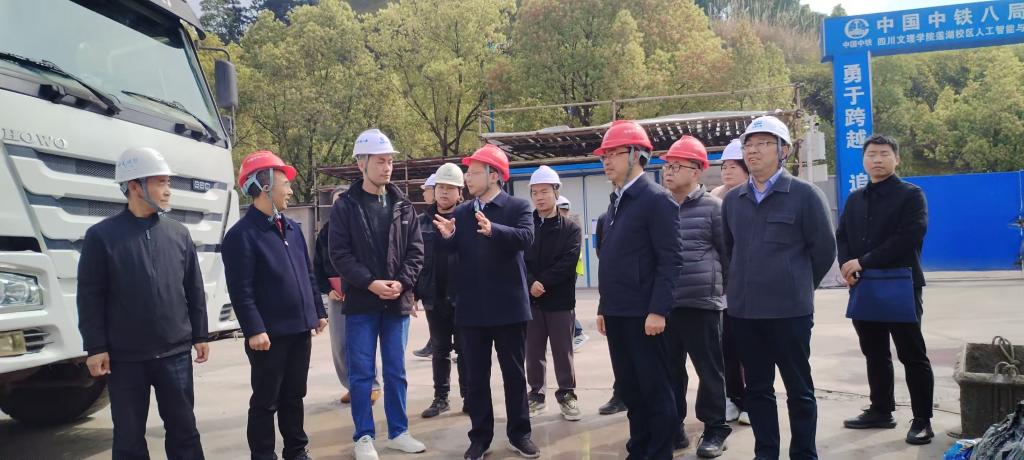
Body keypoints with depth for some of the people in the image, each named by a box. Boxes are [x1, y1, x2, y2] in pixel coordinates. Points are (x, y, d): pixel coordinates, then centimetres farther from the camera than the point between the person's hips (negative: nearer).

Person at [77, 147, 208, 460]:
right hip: (124, 357, -2)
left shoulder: (178, 233, 6)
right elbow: (90, 298, -4)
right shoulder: (102, 235, -3)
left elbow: (194, 290, 9)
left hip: (176, 352, 2)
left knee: (183, 428, 10)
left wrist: (200, 335, 9)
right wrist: (95, 347, -7)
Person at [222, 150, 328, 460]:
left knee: (294, 396, 18)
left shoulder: (292, 228, 12)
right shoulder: (241, 234, -11)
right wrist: (254, 330, -20)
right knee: (265, 402, 5)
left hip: (300, 330, 7)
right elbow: (241, 290, -16)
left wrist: (318, 312, 16)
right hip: (270, 334, -7)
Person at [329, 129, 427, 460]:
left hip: (398, 301, 3)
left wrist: (401, 283, -10)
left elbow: (416, 251, 5)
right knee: (362, 373, 4)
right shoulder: (345, 206, -3)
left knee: (396, 371, 11)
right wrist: (370, 283, -17)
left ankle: (398, 432, 22)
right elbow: (339, 254, -8)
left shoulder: (403, 206, 7)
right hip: (360, 302, -3)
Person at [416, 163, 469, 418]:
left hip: (462, 296, -3)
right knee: (440, 349, 13)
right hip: (434, 297, 3)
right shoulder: (422, 221, 7)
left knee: (464, 349, 7)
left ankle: (469, 397, 16)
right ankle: (441, 397, 22)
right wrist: (414, 291, 0)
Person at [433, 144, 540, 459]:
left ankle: (519, 434, 22)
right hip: (472, 308, 4)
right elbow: (453, 254, 4)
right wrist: (448, 237, -17)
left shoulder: (518, 207, -3)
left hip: (508, 306, -3)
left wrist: (493, 230, -39)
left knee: (514, 374, 9)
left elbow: (525, 237, -22)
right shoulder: (461, 213, 9)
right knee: (475, 377, 10)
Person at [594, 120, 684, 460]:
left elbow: (671, 260, -15)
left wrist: (658, 310, -19)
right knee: (628, 388, 15)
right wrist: (604, 307, 16)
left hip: (643, 314, -8)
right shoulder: (616, 202, 15)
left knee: (655, 389, 3)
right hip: (616, 313, 8)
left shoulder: (656, 199, -10)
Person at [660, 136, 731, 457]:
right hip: (664, 304, 4)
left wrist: (718, 286, 3)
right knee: (669, 370, 9)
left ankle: (715, 430, 18)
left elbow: (728, 253, 0)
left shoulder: (712, 207, -3)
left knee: (709, 370, 5)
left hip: (701, 303, -4)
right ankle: (673, 427, 22)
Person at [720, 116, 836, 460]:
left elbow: (824, 249, -1)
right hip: (743, 310, 4)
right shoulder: (732, 200, 8)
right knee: (757, 388, 12)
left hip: (789, 310, -4)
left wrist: (798, 287, 7)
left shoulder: (804, 194, -5)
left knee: (799, 389, 6)